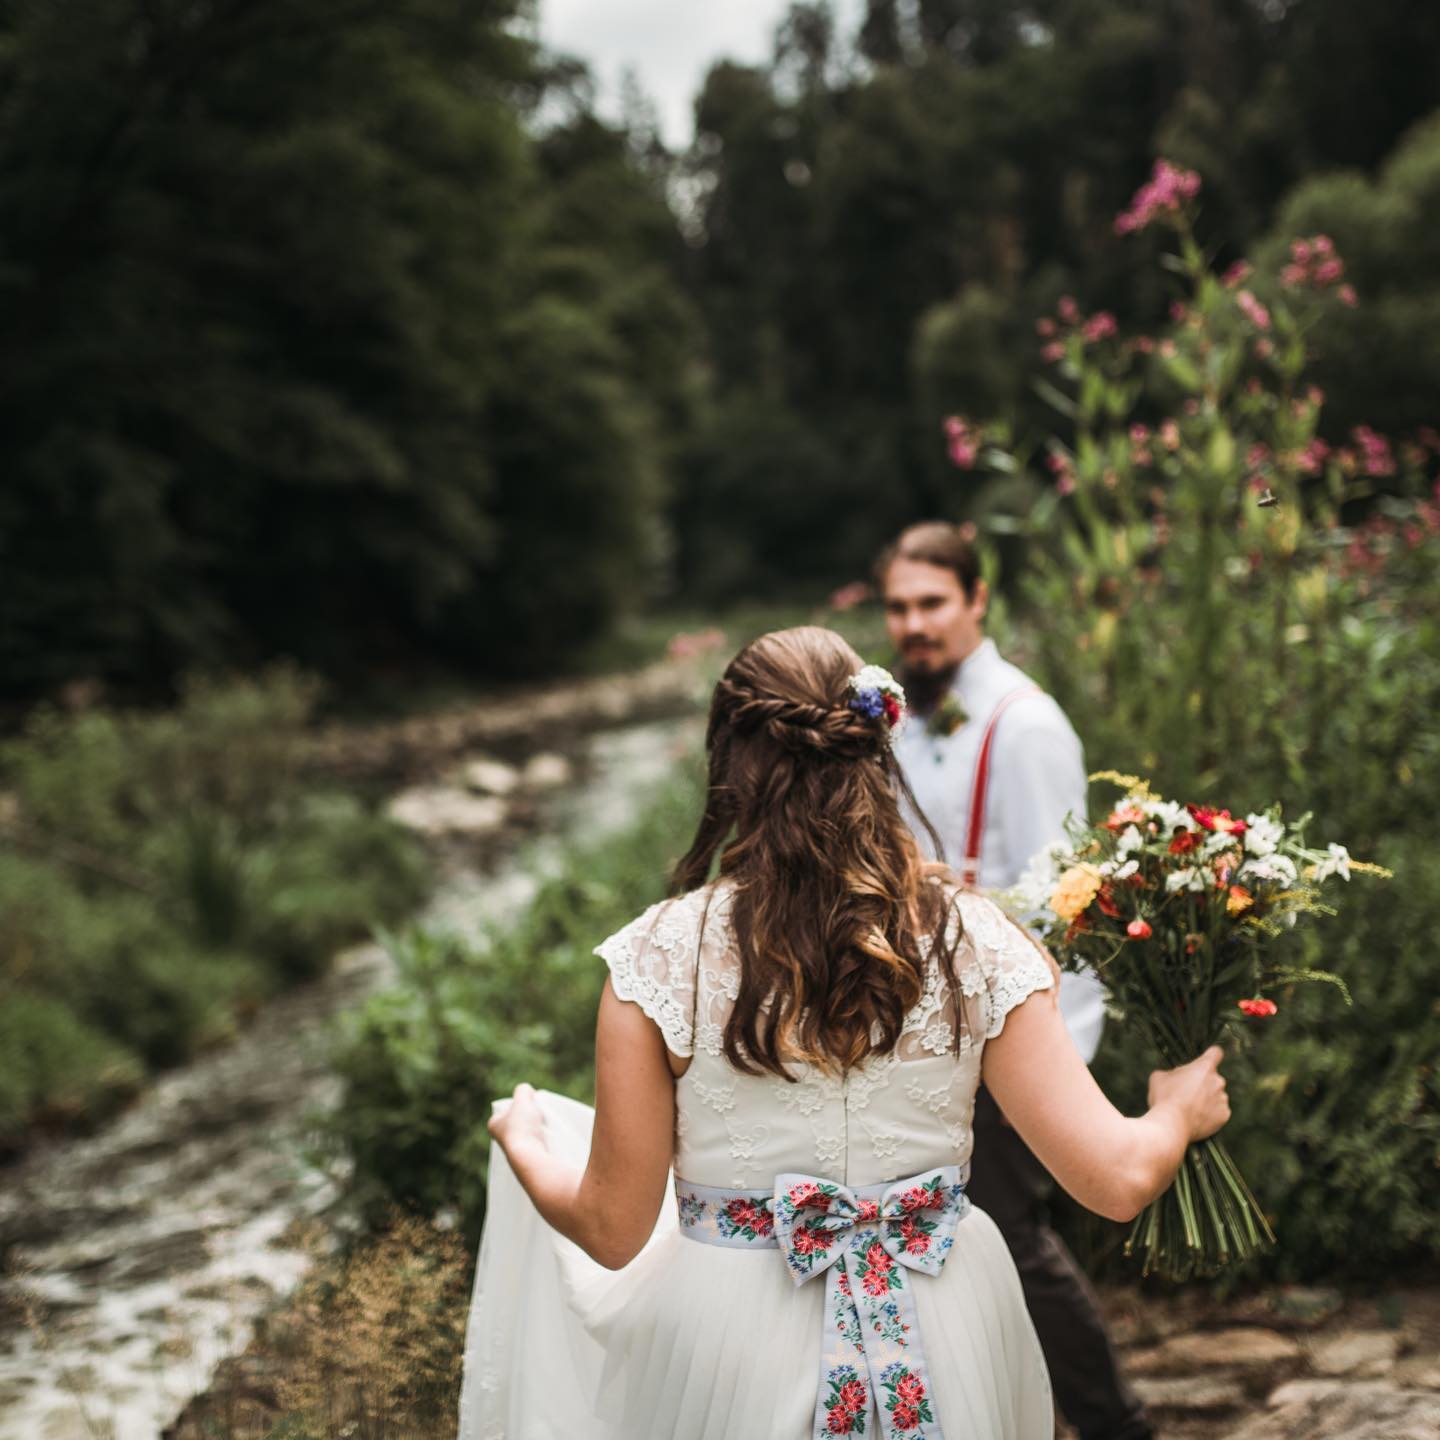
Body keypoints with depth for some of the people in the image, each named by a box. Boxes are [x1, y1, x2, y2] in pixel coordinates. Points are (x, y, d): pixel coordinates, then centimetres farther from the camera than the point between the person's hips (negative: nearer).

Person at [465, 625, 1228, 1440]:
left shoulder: (662, 958, -15)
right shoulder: (973, 943, -10)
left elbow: (612, 1231, -8)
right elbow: (1118, 1180, -11)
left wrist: (523, 1145, 13)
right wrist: (1179, 1114, 12)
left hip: (733, 1354, -3)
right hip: (947, 1348, 3)